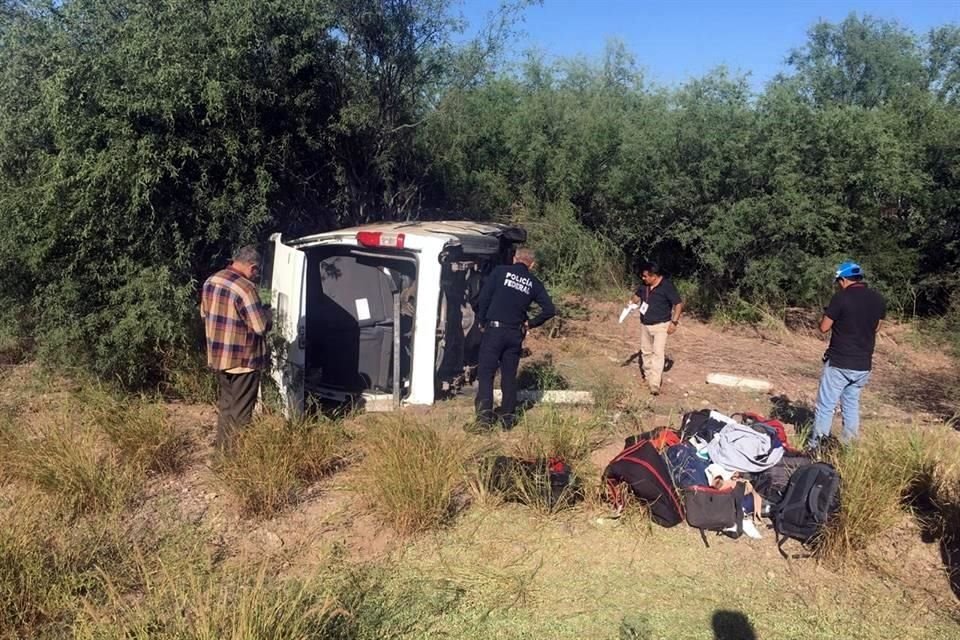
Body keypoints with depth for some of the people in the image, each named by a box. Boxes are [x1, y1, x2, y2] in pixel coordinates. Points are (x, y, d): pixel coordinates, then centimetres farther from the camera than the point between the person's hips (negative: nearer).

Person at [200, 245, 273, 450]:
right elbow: (261, 327, -21)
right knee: (241, 412, 5)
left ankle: (223, 449, 32)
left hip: (218, 357, 8)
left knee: (226, 404, 22)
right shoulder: (245, 288, -23)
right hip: (243, 360, -8)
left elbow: (204, 314, 17)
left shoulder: (210, 282, 3)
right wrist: (266, 312, -2)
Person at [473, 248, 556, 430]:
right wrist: (530, 324, 12)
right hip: (516, 334, 3)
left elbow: (484, 297, -5)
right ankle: (508, 416, 14)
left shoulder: (500, 271, 1)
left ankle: (485, 411, -11)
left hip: (494, 329, -3)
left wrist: (482, 322, 6)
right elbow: (549, 310, 2)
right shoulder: (534, 283, 8)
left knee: (486, 372, 1)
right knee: (509, 375, 12)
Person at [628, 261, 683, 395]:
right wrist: (633, 302, -2)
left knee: (658, 353, -13)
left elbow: (679, 304, -14)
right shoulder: (644, 285, 0)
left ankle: (655, 384, -17)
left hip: (661, 325, -7)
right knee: (646, 351, 17)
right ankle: (647, 377, 34)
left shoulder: (667, 286, -18)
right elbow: (637, 295, 20)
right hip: (645, 325, 7)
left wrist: (674, 322, -20)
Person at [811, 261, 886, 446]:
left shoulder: (841, 297, -14)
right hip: (864, 365, 6)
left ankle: (816, 447, 4)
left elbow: (824, 328, -9)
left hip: (839, 363, -6)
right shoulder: (879, 300, 4)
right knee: (852, 404, 18)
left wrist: (832, 316, 9)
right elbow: (876, 328, 18)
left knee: (826, 406, 1)